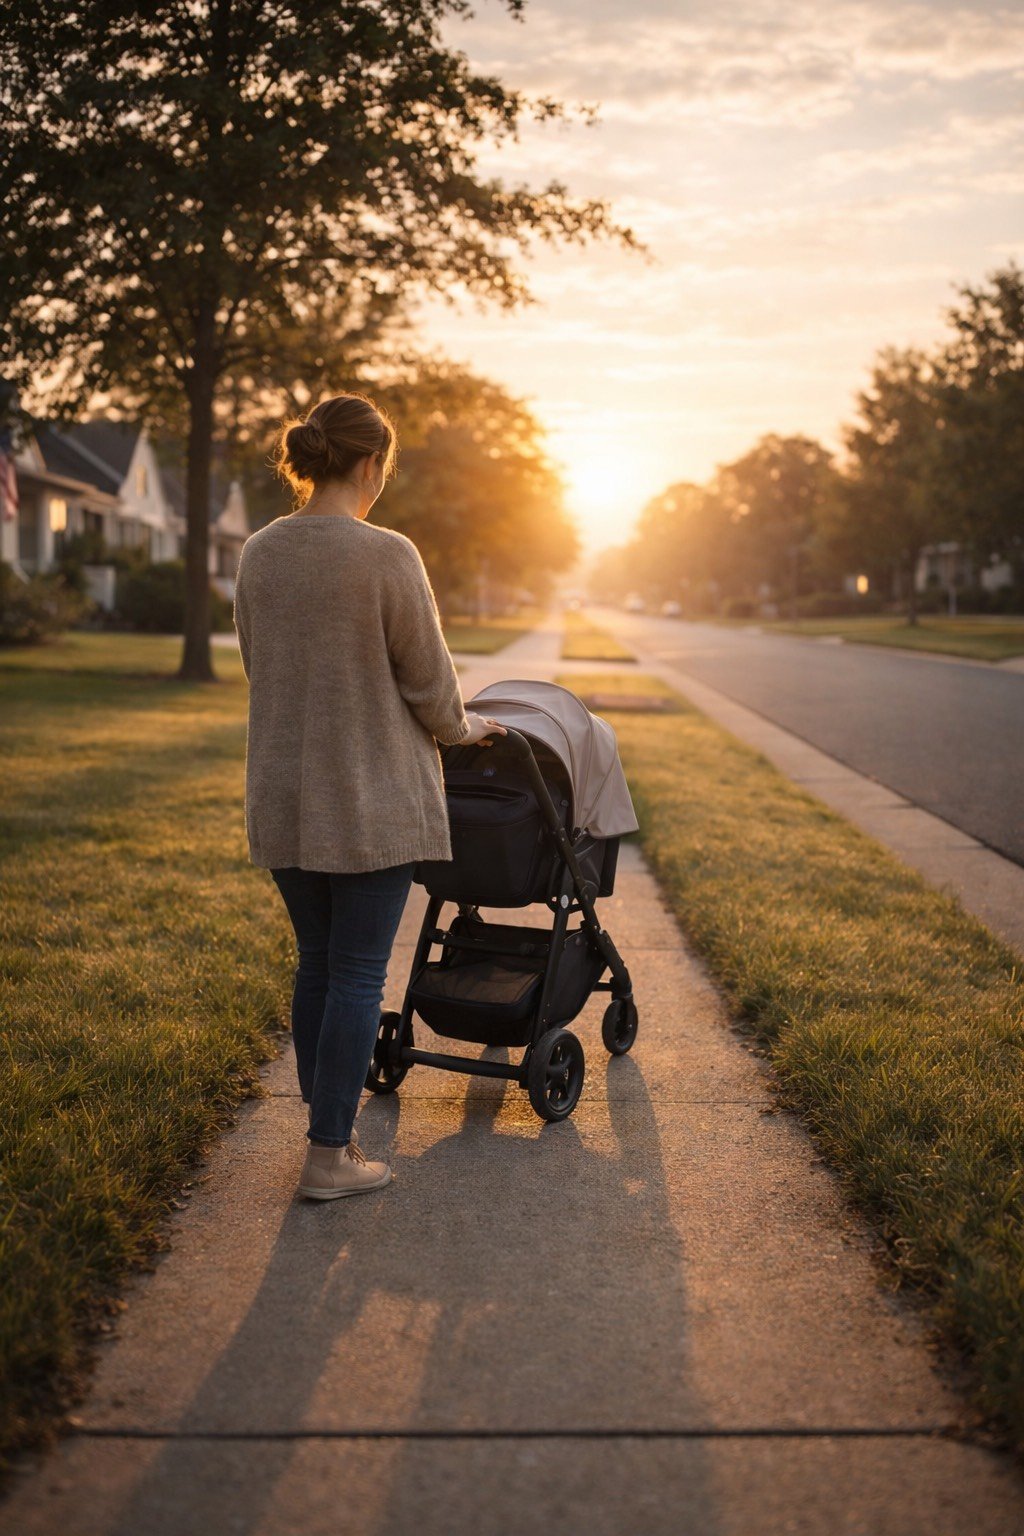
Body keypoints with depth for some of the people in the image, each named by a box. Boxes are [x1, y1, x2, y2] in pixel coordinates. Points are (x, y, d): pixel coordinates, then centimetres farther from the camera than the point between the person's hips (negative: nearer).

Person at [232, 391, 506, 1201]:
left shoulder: (259, 553, 3)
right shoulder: (387, 555, -15)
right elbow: (429, 680, -9)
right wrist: (460, 727, 11)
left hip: (284, 794, 6)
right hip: (372, 799, -6)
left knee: (317, 964, 16)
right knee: (358, 973, 3)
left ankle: (329, 1131, 26)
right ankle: (330, 1157, 10)